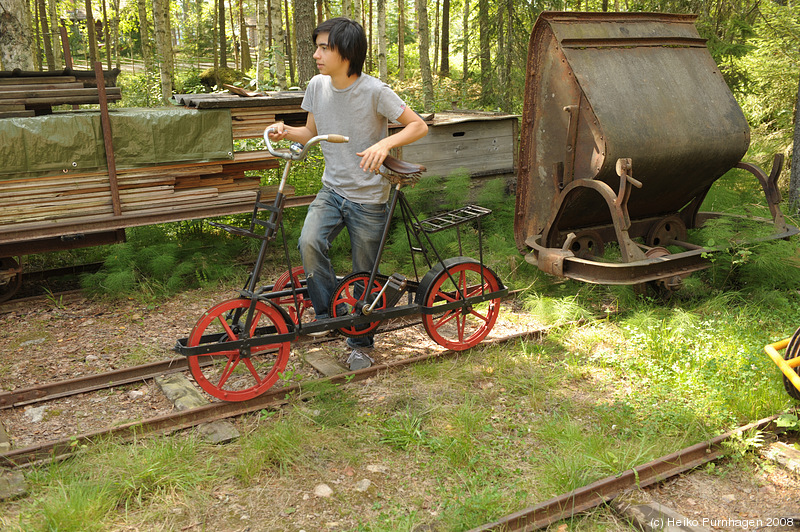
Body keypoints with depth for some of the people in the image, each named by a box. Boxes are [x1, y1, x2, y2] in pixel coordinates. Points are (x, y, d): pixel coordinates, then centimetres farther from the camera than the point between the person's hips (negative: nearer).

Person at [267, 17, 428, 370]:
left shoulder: (374, 91, -16)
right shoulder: (317, 86, 0)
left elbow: (419, 126, -13)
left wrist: (384, 144, -30)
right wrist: (286, 131, -8)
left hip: (368, 198, -4)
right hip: (332, 191, 4)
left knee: (364, 275, 7)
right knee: (309, 242, -25)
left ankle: (360, 344, 28)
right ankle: (330, 312, -3)